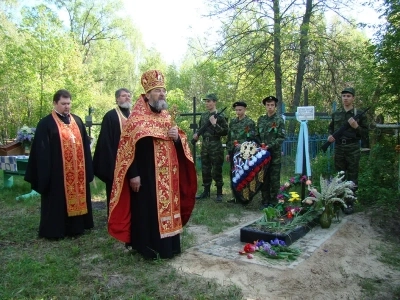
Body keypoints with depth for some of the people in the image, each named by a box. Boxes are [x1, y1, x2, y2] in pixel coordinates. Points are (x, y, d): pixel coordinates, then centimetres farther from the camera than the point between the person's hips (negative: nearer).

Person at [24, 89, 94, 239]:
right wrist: (45, 173, -12)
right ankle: (54, 229, 17)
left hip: (78, 171, 5)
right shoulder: (46, 123, -5)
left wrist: (87, 167, 9)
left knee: (77, 196, 13)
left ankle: (76, 225, 26)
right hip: (57, 171, -5)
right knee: (58, 200, 3)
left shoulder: (77, 121, 11)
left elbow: (85, 145, 13)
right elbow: (42, 151, -8)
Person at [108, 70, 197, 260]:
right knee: (147, 210, 0)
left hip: (167, 176, 7)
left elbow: (179, 145, 17)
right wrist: (133, 174, -19)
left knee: (167, 207, 12)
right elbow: (129, 148, -14)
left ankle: (168, 245, 26)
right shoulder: (137, 118, -8)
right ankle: (147, 247, 15)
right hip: (146, 175, -7)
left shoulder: (167, 117, 13)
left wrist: (177, 137, -6)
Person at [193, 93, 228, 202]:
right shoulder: (203, 115, 12)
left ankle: (219, 193, 9)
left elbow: (225, 132, -11)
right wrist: (197, 134, 2)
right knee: (205, 170, 11)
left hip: (216, 147, -6)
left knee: (216, 171, -1)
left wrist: (215, 124, -20)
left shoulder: (220, 116, -6)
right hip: (204, 146, 6)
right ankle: (206, 191, 22)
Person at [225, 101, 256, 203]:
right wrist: (228, 152, 10)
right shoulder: (232, 122, 11)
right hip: (233, 152, 5)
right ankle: (235, 196, 18)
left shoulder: (250, 122, -3)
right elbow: (228, 138, 13)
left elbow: (252, 139, -7)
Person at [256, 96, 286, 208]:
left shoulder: (279, 120, -1)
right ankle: (265, 200, 17)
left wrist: (270, 146, -18)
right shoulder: (261, 119, 11)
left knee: (274, 179, 2)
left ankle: (273, 201, 10)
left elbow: (281, 137, -7)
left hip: (275, 153, -3)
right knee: (263, 178, 8)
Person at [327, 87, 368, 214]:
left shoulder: (359, 114, -3)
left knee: (352, 177, 2)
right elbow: (330, 128, 21)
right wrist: (330, 135, 1)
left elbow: (365, 134, -2)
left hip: (353, 149, -4)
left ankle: (350, 203, 10)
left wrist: (356, 126, -19)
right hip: (338, 148, 4)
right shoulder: (336, 114, 8)